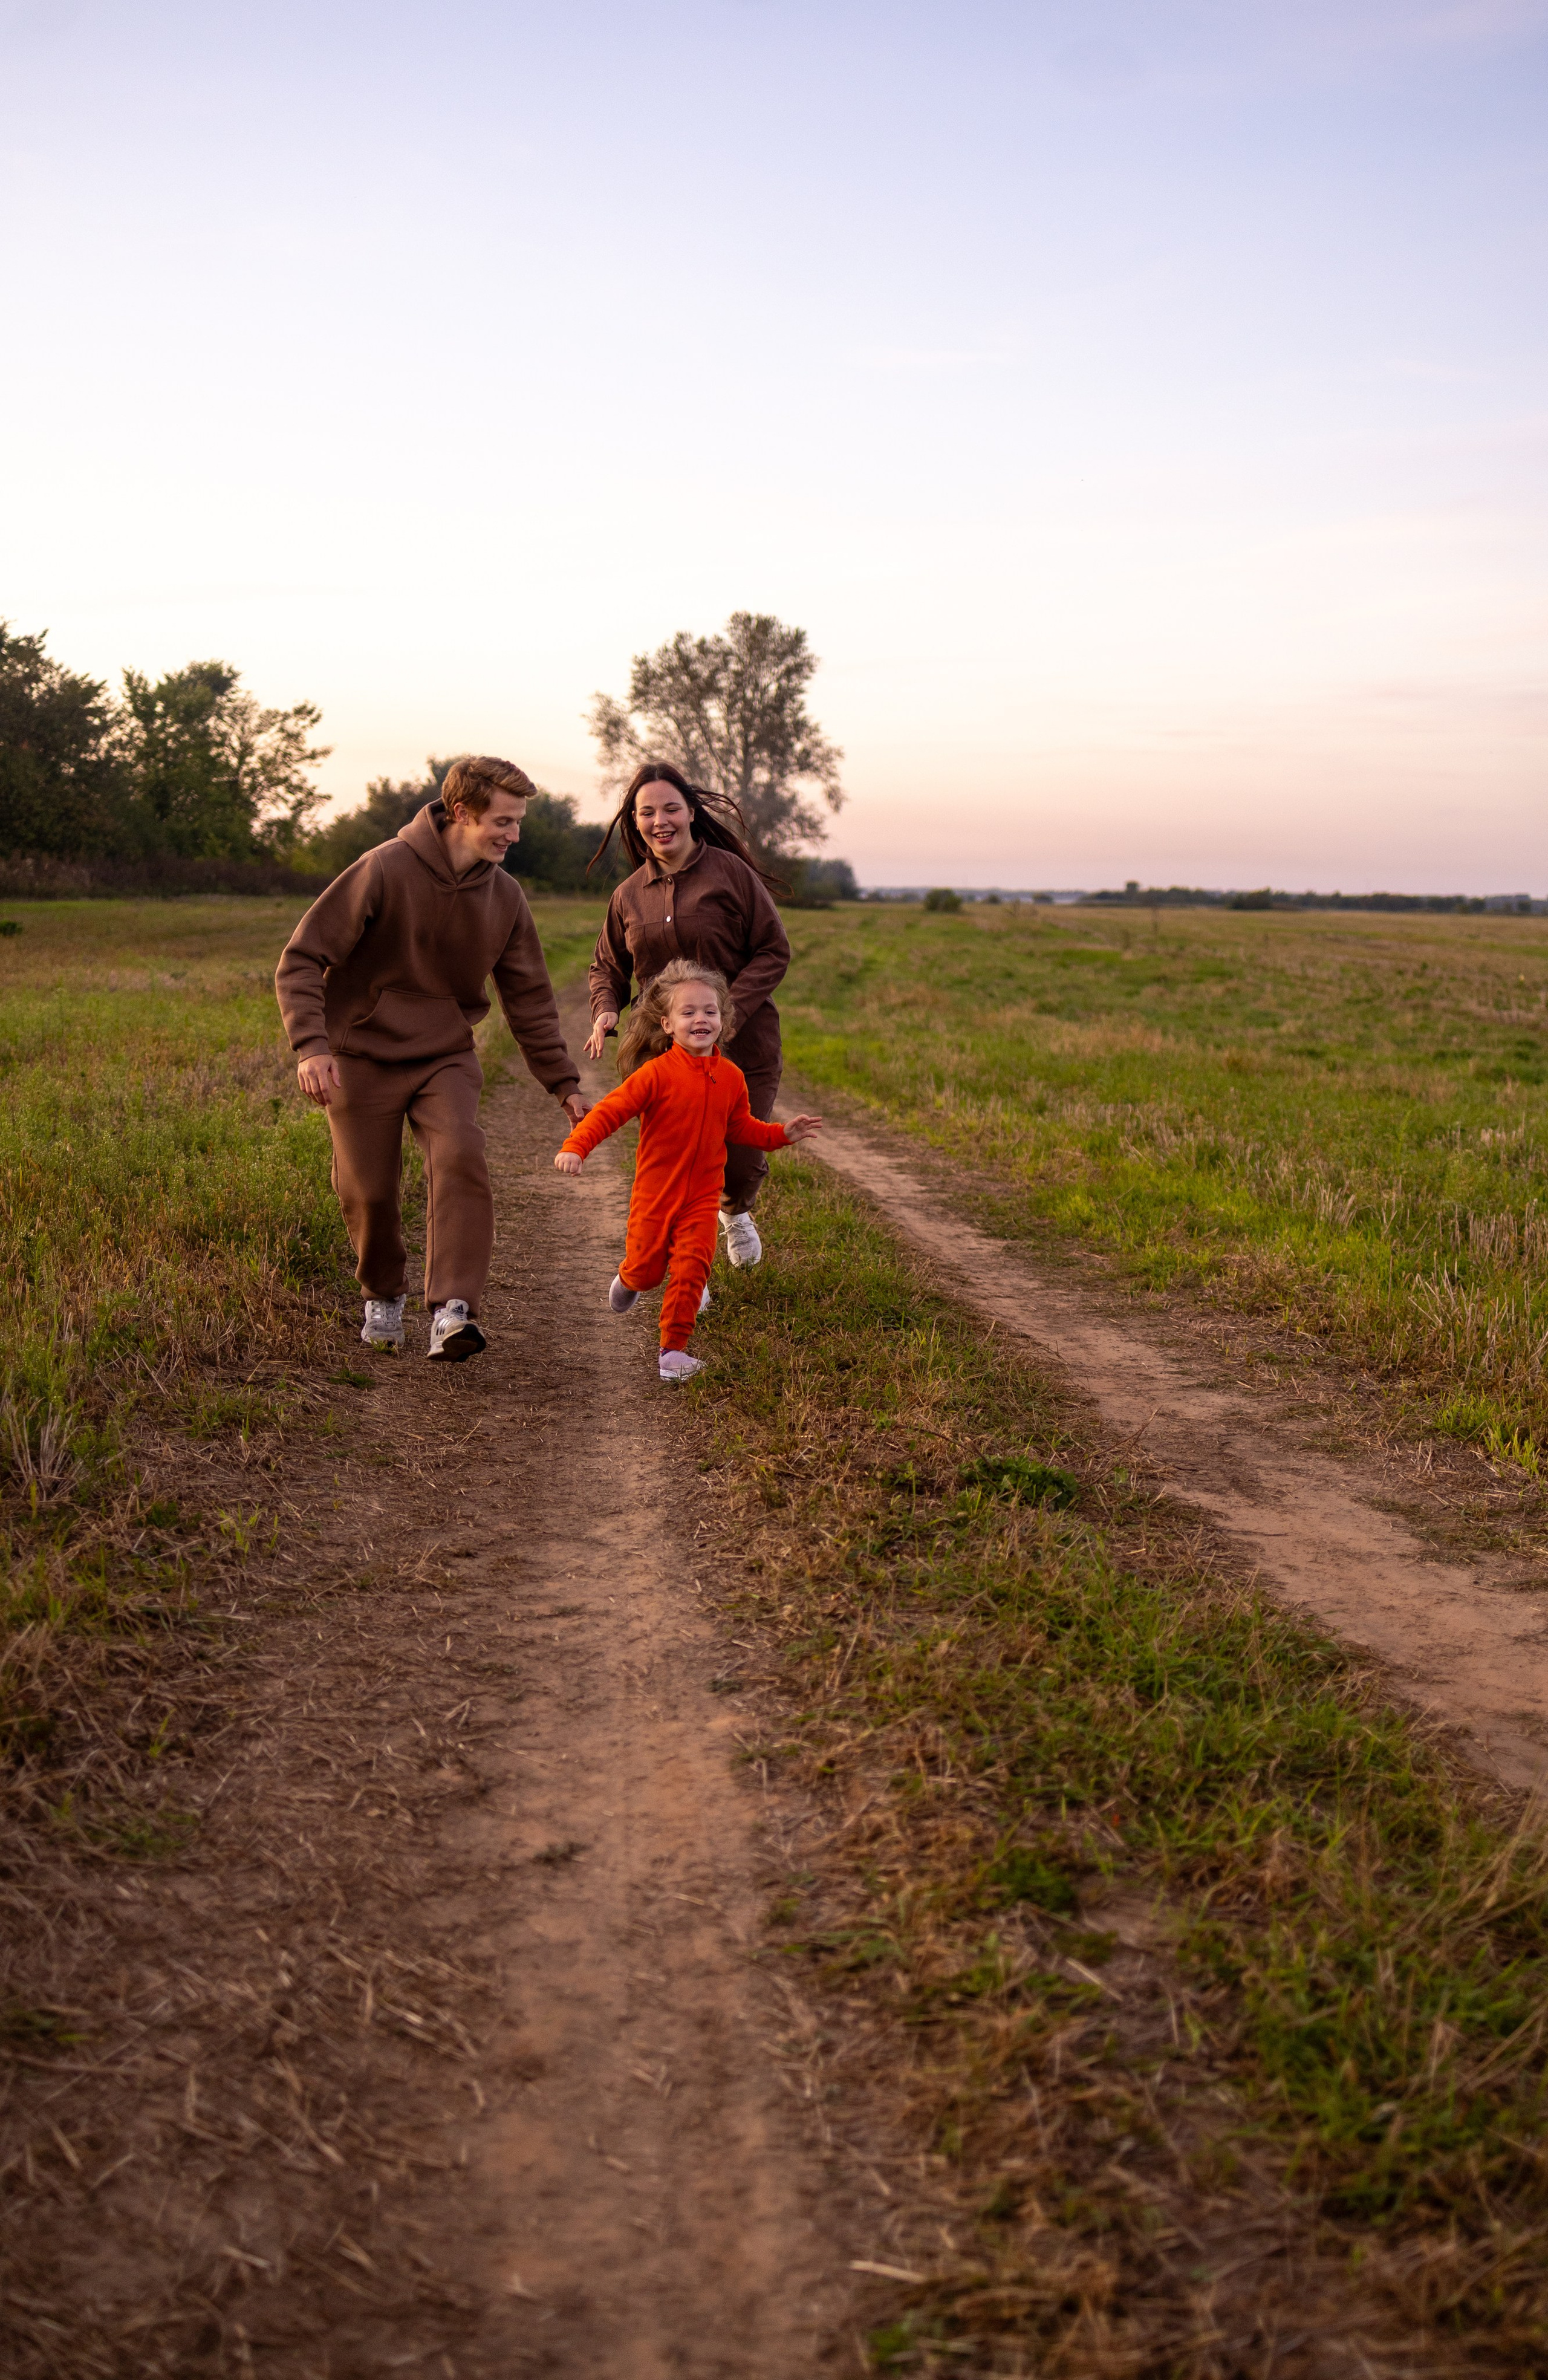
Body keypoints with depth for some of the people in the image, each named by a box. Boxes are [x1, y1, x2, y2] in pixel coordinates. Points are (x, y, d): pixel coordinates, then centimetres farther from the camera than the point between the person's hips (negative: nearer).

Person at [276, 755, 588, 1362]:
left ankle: (452, 1311, -27)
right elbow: (302, 961, -16)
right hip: (363, 1058, -2)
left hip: (446, 1059, 3)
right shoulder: (385, 869, -17)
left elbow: (530, 999, 8)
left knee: (460, 1158, -23)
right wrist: (311, 1045, -30)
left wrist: (564, 1083, 5)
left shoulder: (504, 897, -2)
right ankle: (382, 1295, 30)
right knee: (369, 1193, 0)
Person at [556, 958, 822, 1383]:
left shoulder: (730, 1077, 1)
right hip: (654, 1192, -2)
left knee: (690, 1272, -9)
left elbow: (741, 1129, 15)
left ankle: (674, 1349, 2)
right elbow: (611, 1110, -19)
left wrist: (782, 1133, 3)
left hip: (702, 1196, 2)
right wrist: (576, 1146, -31)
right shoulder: (657, 1073, -14)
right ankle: (628, 1281, 47)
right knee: (646, 1270, 9)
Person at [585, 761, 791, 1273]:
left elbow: (773, 951, -6)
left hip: (741, 1044, -2)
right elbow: (607, 967, 19)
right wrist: (605, 1011, -4)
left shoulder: (730, 872, -6)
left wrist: (727, 1011, -18)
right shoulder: (629, 895, 7)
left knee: (740, 1162, 0)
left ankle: (735, 1211, 40)